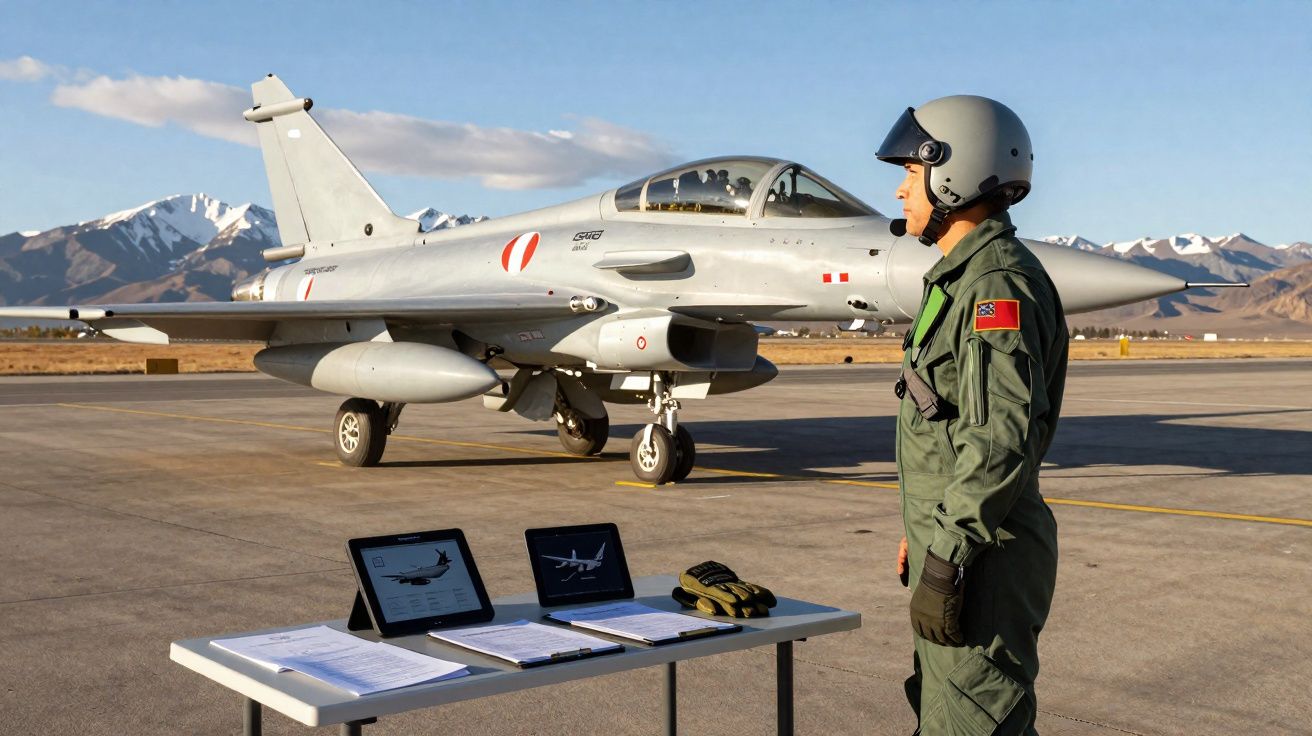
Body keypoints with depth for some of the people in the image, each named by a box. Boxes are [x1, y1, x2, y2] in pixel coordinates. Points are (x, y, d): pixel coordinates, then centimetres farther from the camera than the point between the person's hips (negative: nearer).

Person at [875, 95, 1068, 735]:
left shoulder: (999, 285, -18)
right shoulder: (963, 278, 15)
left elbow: (1000, 443, -26)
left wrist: (945, 562, -25)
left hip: (981, 559, -11)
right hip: (956, 541, 11)